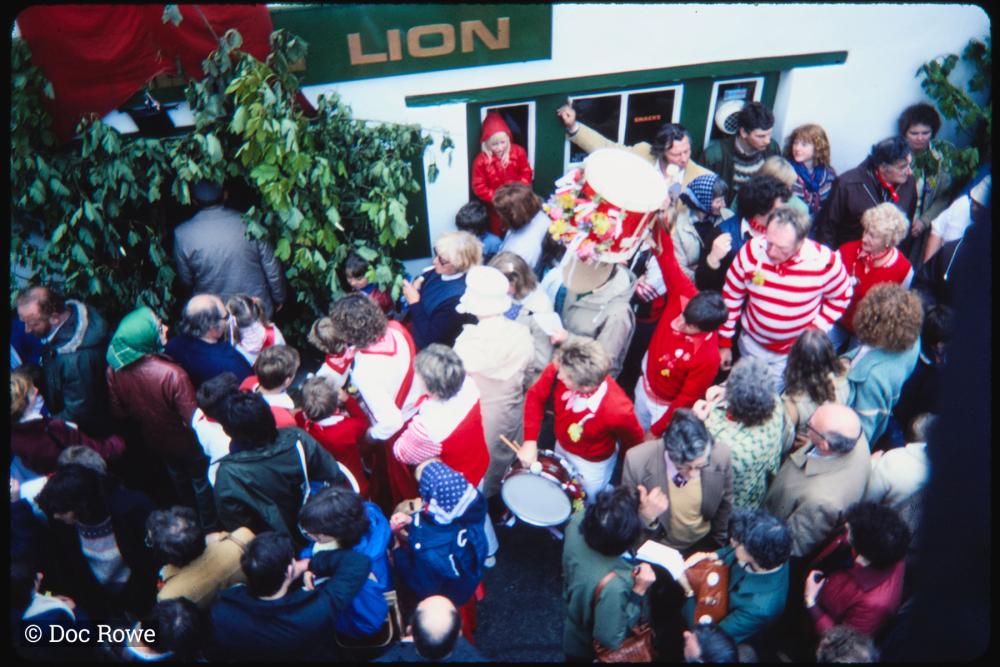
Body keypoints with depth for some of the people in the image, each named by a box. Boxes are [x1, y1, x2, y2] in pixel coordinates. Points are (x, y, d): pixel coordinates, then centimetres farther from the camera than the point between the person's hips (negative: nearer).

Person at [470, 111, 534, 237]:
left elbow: (526, 173, -2)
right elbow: (479, 186, -15)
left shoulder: (518, 152, -11)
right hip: (496, 205, -2)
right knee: (498, 235, 13)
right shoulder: (481, 160, -18)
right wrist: (494, 197, -23)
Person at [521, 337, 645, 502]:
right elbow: (535, 396, -16)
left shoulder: (617, 410, -44)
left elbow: (633, 440, -21)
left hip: (593, 463, -4)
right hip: (561, 446, 4)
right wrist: (530, 440, -24)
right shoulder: (558, 370, -36)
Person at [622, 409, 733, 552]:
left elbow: (724, 504, 1)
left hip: (703, 543, 1)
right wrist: (646, 516, -31)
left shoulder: (721, 456, -20)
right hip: (658, 548, 0)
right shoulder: (637, 461, -26)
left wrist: (718, 543, 13)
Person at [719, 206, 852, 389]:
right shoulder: (751, 252, -20)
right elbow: (731, 297, -6)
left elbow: (841, 298, -4)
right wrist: (724, 343, 1)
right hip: (753, 344, 2)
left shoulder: (823, 261, -24)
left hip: (797, 350, -2)